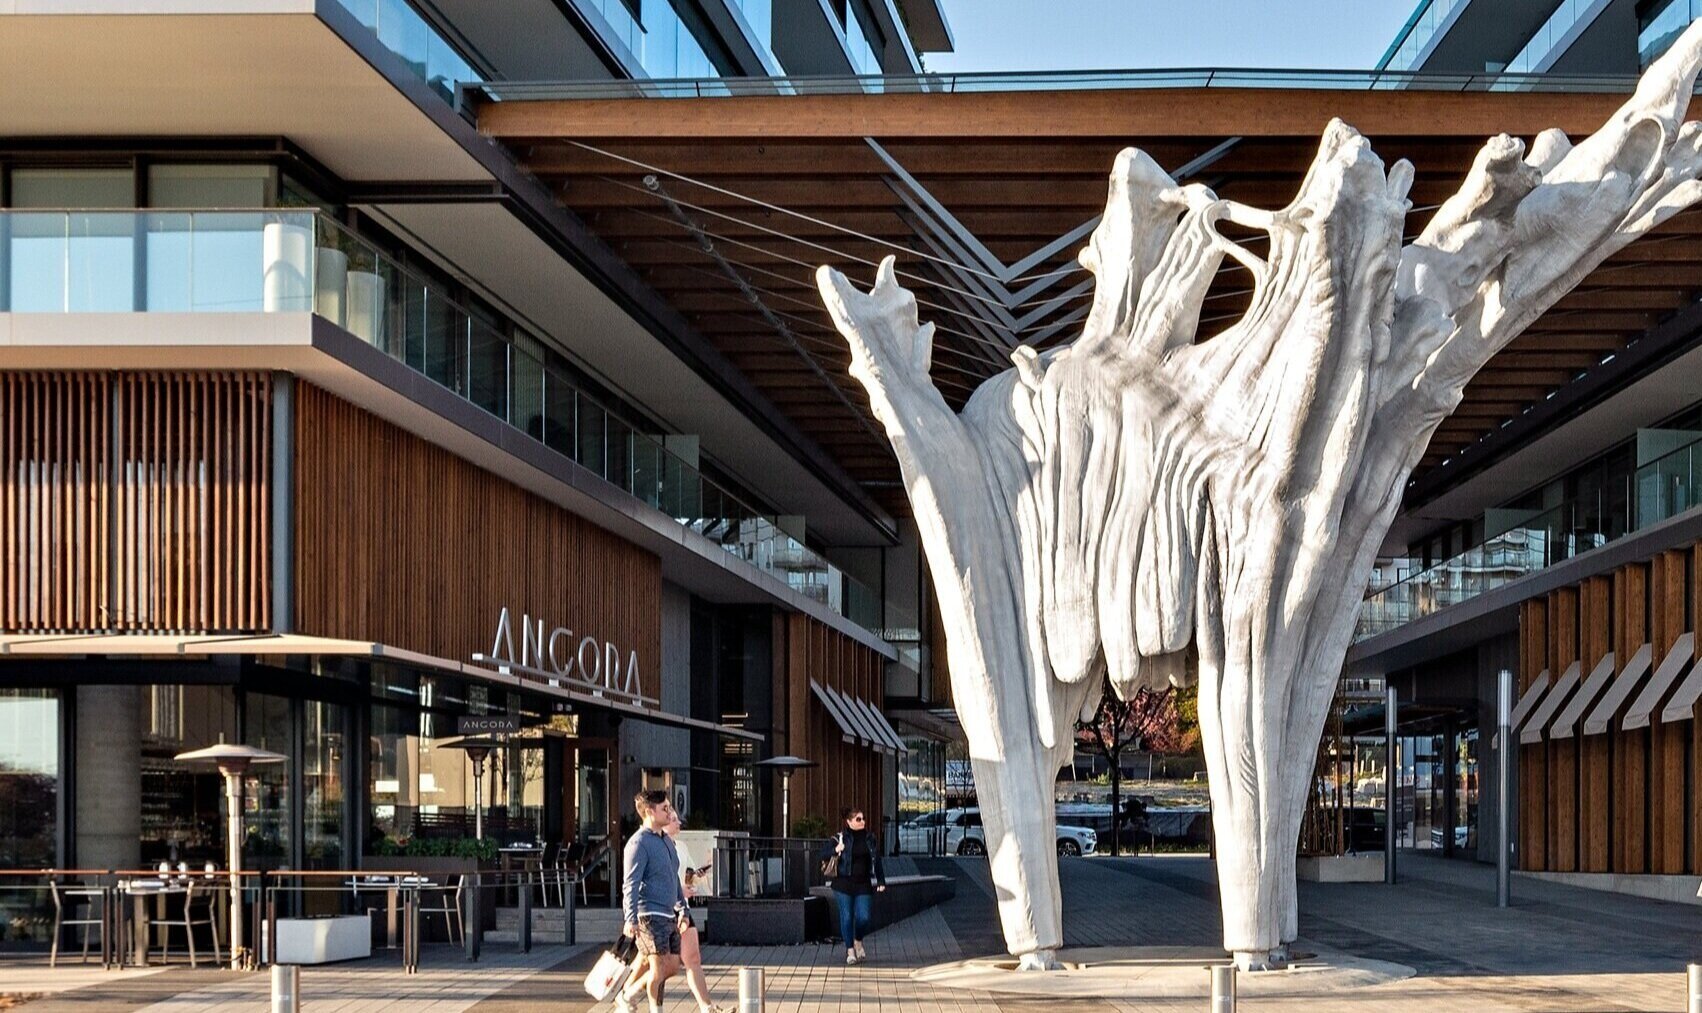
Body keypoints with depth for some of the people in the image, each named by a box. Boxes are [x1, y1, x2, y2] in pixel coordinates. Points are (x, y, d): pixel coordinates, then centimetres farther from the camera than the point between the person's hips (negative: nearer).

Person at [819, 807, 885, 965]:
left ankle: (858, 941, 24)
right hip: (844, 884, -2)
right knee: (847, 917, -1)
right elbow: (823, 854, -3)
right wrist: (835, 850, -23)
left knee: (863, 917, -6)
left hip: (864, 885, 2)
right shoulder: (839, 838, -2)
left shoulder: (870, 839, 9)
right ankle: (850, 950, 11)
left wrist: (881, 881, 10)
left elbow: (877, 862, 14)